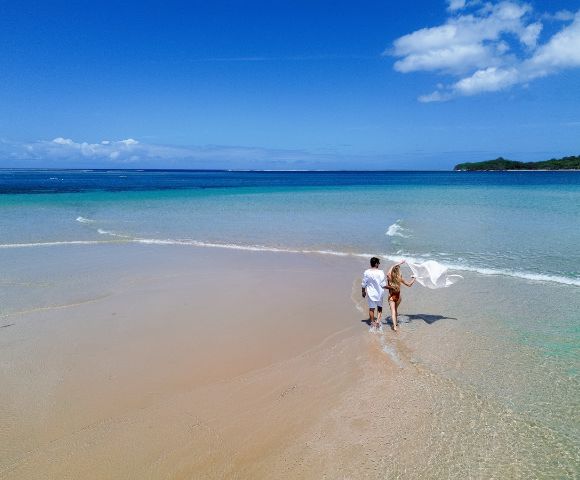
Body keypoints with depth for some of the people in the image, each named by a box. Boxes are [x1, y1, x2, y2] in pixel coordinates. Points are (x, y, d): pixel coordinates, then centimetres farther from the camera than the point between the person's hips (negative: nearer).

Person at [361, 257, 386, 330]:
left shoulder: (366, 272, -10)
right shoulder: (380, 272, -15)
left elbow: (364, 284, -3)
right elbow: (383, 284, -14)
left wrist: (363, 292, 11)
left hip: (370, 293, 1)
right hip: (379, 293, -1)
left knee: (371, 308, 12)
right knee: (379, 307, 20)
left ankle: (372, 322, 22)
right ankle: (378, 320, 8)